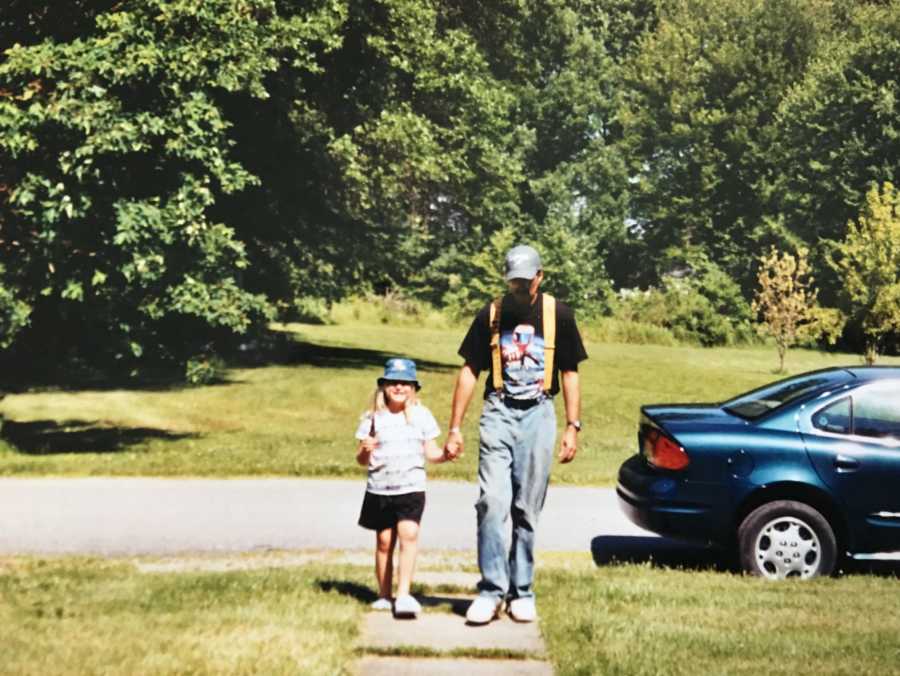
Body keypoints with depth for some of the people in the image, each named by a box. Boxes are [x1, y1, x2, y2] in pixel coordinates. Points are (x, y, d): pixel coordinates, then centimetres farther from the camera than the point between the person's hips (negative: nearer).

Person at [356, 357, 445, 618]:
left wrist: (445, 454, -12)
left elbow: (430, 452, 8)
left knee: (409, 534, -18)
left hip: (411, 488, -1)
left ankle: (403, 594, -19)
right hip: (379, 489, 1)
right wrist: (365, 451, -18)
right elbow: (362, 460, 5)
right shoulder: (373, 418, 3)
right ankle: (384, 594, 19)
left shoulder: (421, 415, 5)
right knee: (384, 541, 6)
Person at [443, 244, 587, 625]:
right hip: (498, 413, 0)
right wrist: (454, 428, 5)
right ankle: (491, 590, -6)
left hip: (538, 415, 0)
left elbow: (569, 373, 8)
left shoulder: (558, 315, 4)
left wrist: (573, 427, 1)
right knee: (492, 503, -11)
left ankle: (521, 593, 12)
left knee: (527, 511, 3)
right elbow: (469, 372, 9)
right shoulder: (491, 315, 5)